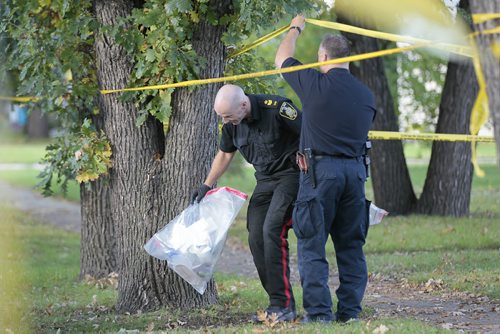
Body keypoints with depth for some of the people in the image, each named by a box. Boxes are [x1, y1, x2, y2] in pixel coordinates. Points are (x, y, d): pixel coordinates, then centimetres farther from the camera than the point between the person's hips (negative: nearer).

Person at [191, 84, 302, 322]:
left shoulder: (276, 108, -23)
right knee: (256, 237, 0)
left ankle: (283, 306, -19)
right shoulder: (231, 124, 0)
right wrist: (206, 185, 23)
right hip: (265, 180, 8)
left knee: (272, 231, -20)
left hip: (290, 175, -8)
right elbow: (225, 154, 19)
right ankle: (279, 305, 6)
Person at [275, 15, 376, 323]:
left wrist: (296, 29, 28)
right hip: (356, 170, 5)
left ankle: (319, 312, -7)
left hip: (321, 170, -5)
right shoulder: (366, 95, 9)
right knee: (351, 246, 10)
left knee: (311, 245, -1)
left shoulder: (315, 84, -6)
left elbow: (282, 59, 11)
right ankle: (350, 312, 10)